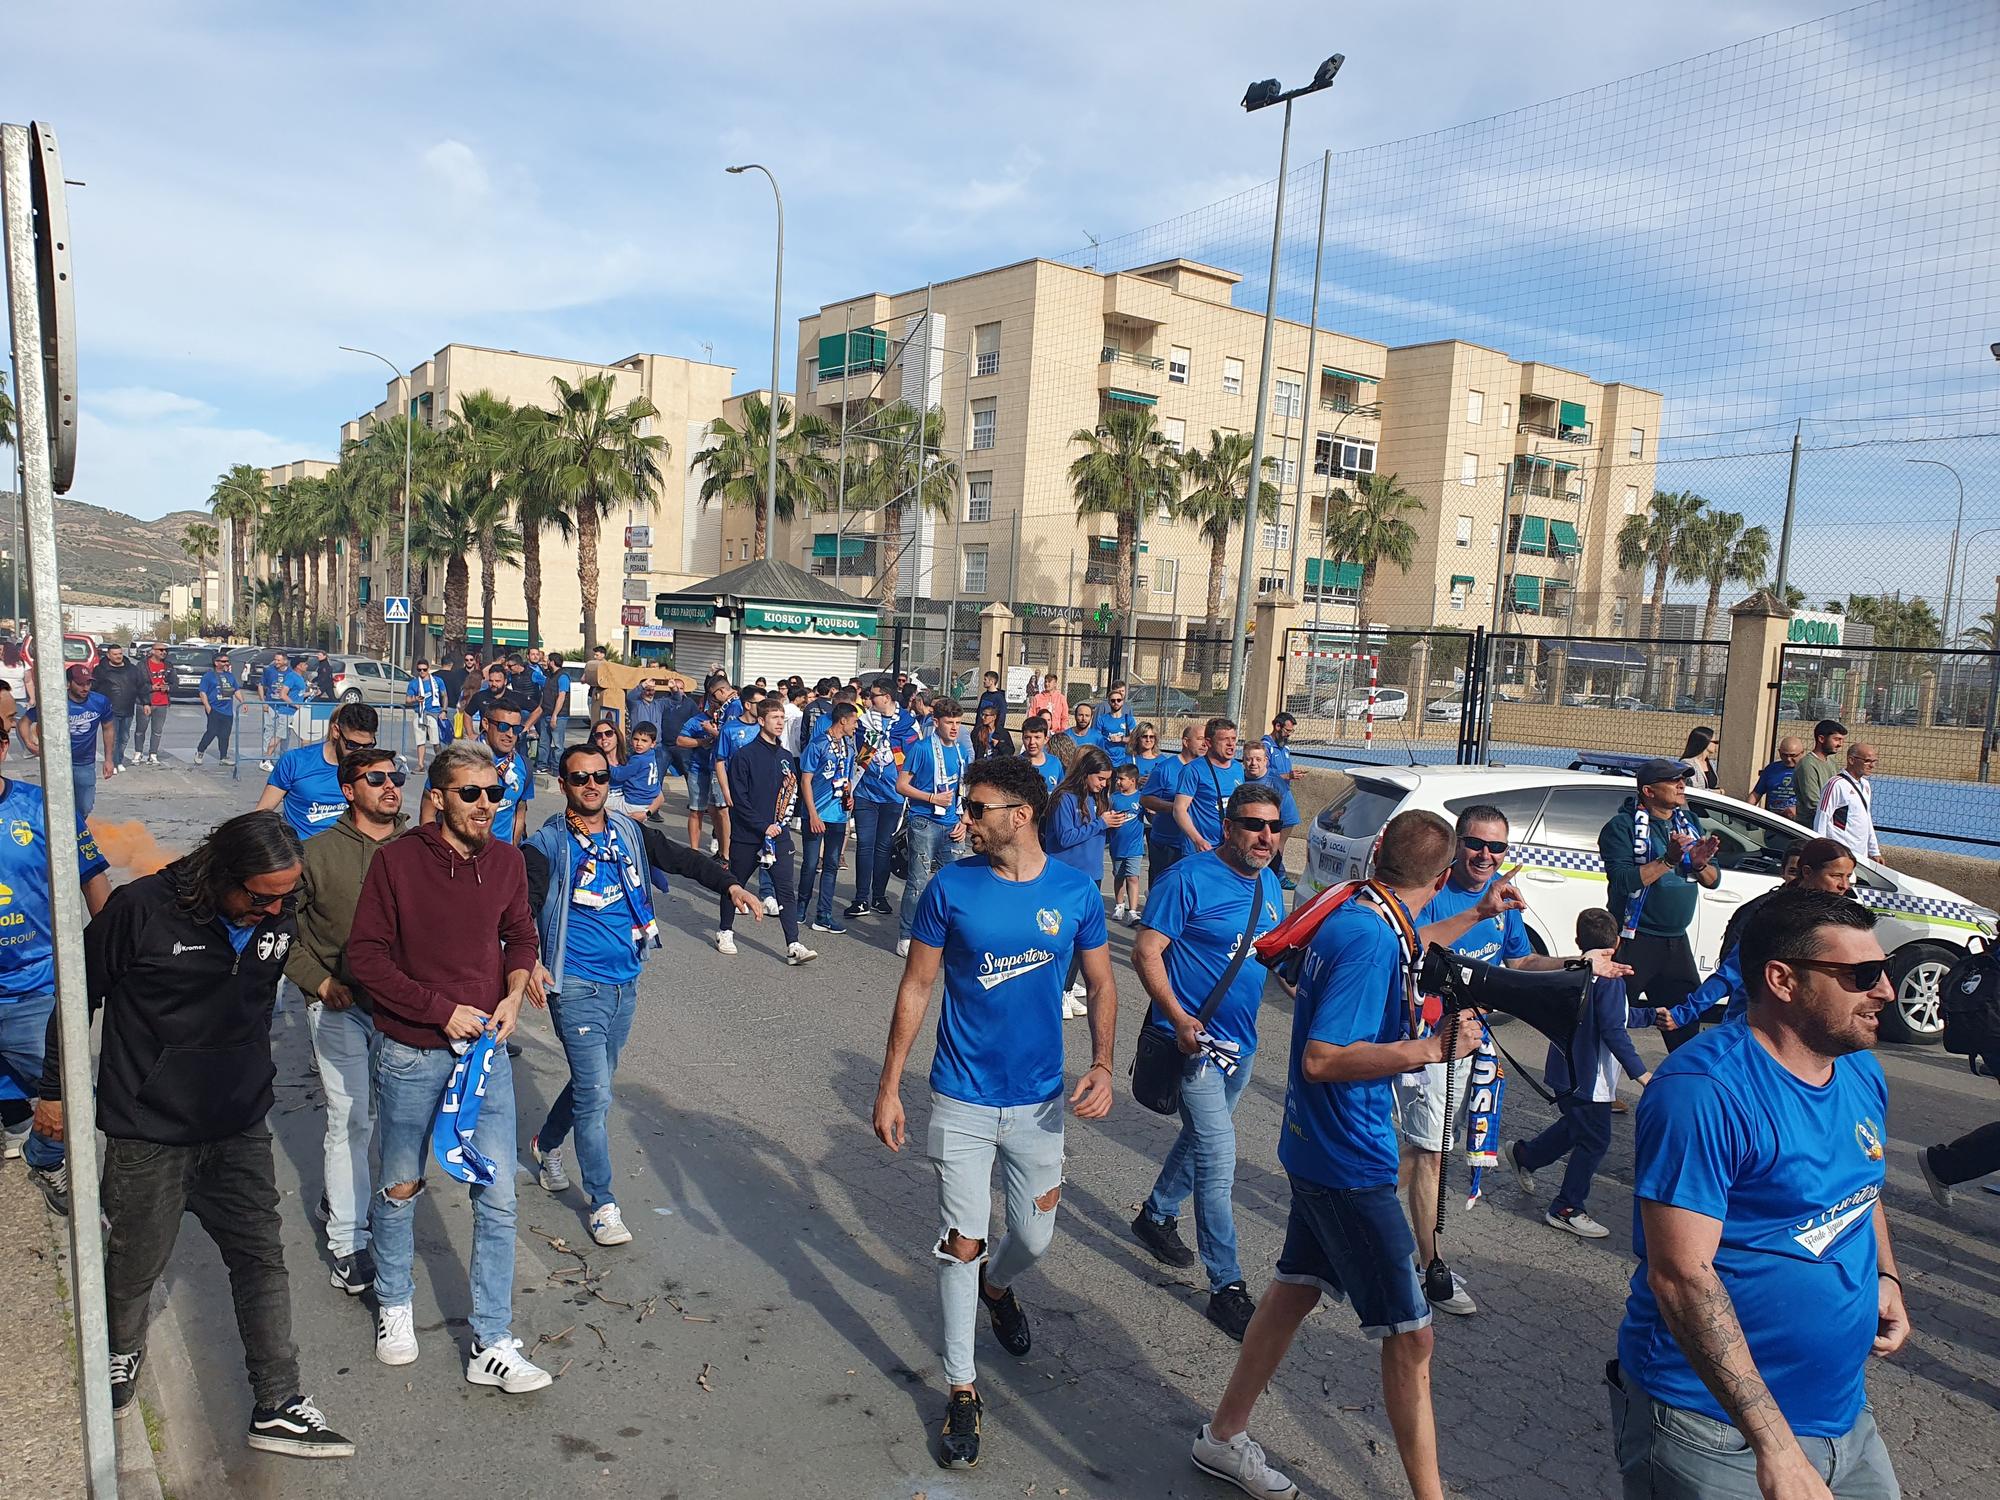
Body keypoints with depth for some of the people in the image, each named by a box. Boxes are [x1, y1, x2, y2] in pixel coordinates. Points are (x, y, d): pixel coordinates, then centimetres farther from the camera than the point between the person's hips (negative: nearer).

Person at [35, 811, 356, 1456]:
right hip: (148, 1127, -3)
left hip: (240, 1127, 3)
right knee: (137, 1258, 16)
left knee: (263, 1258, 3)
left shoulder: (277, 919, -5)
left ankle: (277, 1406, 12)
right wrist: (55, 1089, 3)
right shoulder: (140, 908, -20)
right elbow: (79, 996, -6)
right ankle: (123, 1352, 47)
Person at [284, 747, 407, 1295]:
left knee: (371, 1115, 16)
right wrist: (320, 982, -7)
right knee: (350, 1119, -2)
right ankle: (347, 1240, 9)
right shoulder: (319, 853, -5)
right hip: (340, 1006, -3)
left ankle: (336, 1197, 40)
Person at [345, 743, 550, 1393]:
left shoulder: (506, 861, 0)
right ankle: (394, 1303, 42)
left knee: (497, 1198, 1)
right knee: (401, 1187, 16)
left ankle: (492, 1345, 13)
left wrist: (513, 996, -4)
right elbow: (365, 954, -10)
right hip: (410, 1053, -2)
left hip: (486, 1048, 3)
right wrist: (441, 1009, -16)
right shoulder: (396, 859, -11)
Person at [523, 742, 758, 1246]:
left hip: (625, 983, 6)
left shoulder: (630, 832, 4)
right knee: (596, 1096, -6)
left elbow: (682, 858, 3)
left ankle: (547, 1143, 50)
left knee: (591, 1081, 21)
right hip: (577, 987, -5)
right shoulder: (546, 845, -10)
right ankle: (602, 1203, 10)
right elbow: (522, 908, -17)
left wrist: (730, 885, -13)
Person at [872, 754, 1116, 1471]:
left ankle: (996, 1286, 50)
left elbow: (1101, 986, 4)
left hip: (1039, 1100, 2)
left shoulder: (1076, 892, -8)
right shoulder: (950, 888, -11)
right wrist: (888, 1086, -5)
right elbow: (915, 989, -4)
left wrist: (1102, 1066, -11)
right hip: (961, 1100, -2)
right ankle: (962, 1387, 23)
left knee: (1034, 1236, 14)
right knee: (962, 1245, 3)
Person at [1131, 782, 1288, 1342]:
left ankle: (1156, 1216, 46)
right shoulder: (1189, 879, -18)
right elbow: (1146, 952, -19)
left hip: (1241, 1043, 8)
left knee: (1201, 1137, 23)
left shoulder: (1269, 885, 6)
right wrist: (1180, 1019, -27)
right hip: (1196, 1041, -8)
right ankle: (1227, 1285, 5)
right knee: (1218, 1160, -8)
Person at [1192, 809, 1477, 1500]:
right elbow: (1321, 1059, -27)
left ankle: (1224, 1438, 35)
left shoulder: (1348, 915, 3)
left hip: (1319, 1149, 10)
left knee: (1295, 1288, 21)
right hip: (1351, 1162, -10)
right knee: (1410, 1334, 1)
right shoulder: (1372, 940, -25)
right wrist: (1429, 1048, -23)